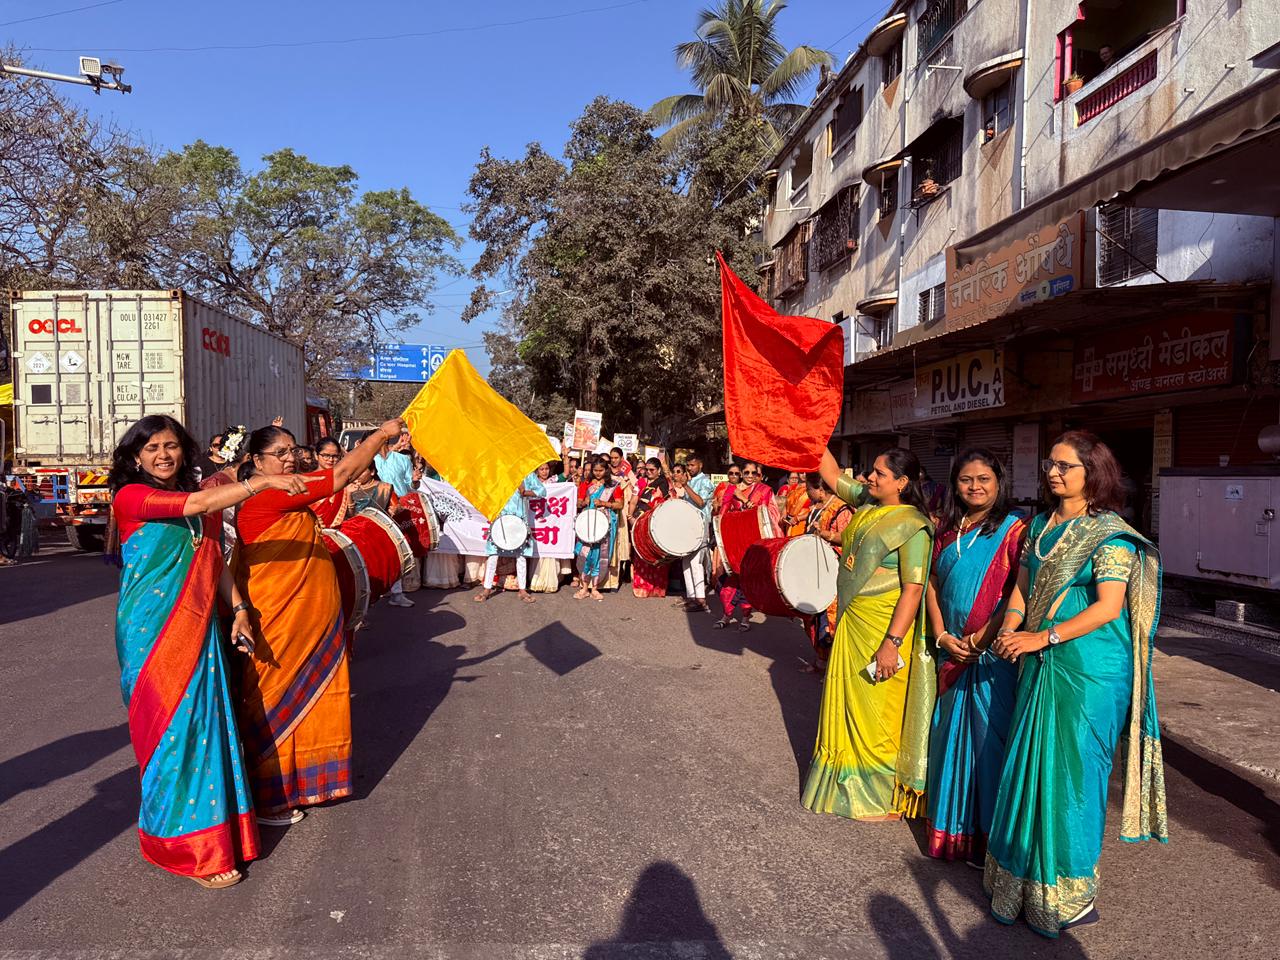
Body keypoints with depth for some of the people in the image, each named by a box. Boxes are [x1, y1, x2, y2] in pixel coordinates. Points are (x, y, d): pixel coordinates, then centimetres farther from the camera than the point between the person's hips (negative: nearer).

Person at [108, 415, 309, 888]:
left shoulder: (199, 502, 13)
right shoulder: (130, 497, -7)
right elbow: (194, 504, -23)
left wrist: (238, 609, 4)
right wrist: (262, 482, -28)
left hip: (198, 627, 6)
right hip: (153, 631, -5)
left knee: (205, 723, 7)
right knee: (173, 727, -1)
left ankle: (208, 825, 21)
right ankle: (188, 845, 11)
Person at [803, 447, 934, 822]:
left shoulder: (913, 526, -17)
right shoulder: (867, 504, 4)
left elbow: (913, 590, -21)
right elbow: (832, 474, 14)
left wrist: (892, 642, -25)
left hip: (884, 629, -8)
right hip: (851, 624, 8)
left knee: (877, 711, 4)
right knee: (848, 705, 18)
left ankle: (886, 799, 20)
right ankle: (853, 784, 36)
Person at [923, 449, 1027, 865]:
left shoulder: (1014, 529, -7)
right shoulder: (947, 530, 10)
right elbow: (933, 585, 10)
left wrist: (981, 637, -15)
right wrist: (942, 636, -2)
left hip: (995, 652, -6)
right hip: (953, 651, 6)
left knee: (989, 735, -1)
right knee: (951, 732, 13)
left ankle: (990, 831, 13)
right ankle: (951, 826, 28)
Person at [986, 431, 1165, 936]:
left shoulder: (1109, 534, -10)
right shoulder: (1040, 526, 11)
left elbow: (1108, 606, -17)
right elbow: (1022, 586, 12)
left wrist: (1042, 637, -20)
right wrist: (1010, 631, -6)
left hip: (1089, 668, -6)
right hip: (1040, 666, 7)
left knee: (1071, 769, 2)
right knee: (1031, 763, 12)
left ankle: (1067, 892, 19)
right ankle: (1023, 873, 28)